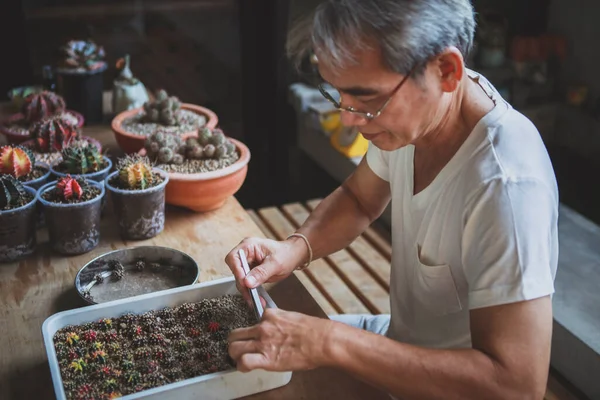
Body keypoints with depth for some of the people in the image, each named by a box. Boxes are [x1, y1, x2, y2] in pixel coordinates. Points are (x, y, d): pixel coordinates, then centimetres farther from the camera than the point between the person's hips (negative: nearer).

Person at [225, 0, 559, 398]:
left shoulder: (506, 186, -36)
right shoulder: (410, 110, -13)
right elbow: (359, 199, 5)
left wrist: (330, 343, -37)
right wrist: (297, 247, -15)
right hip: (402, 335, 7)